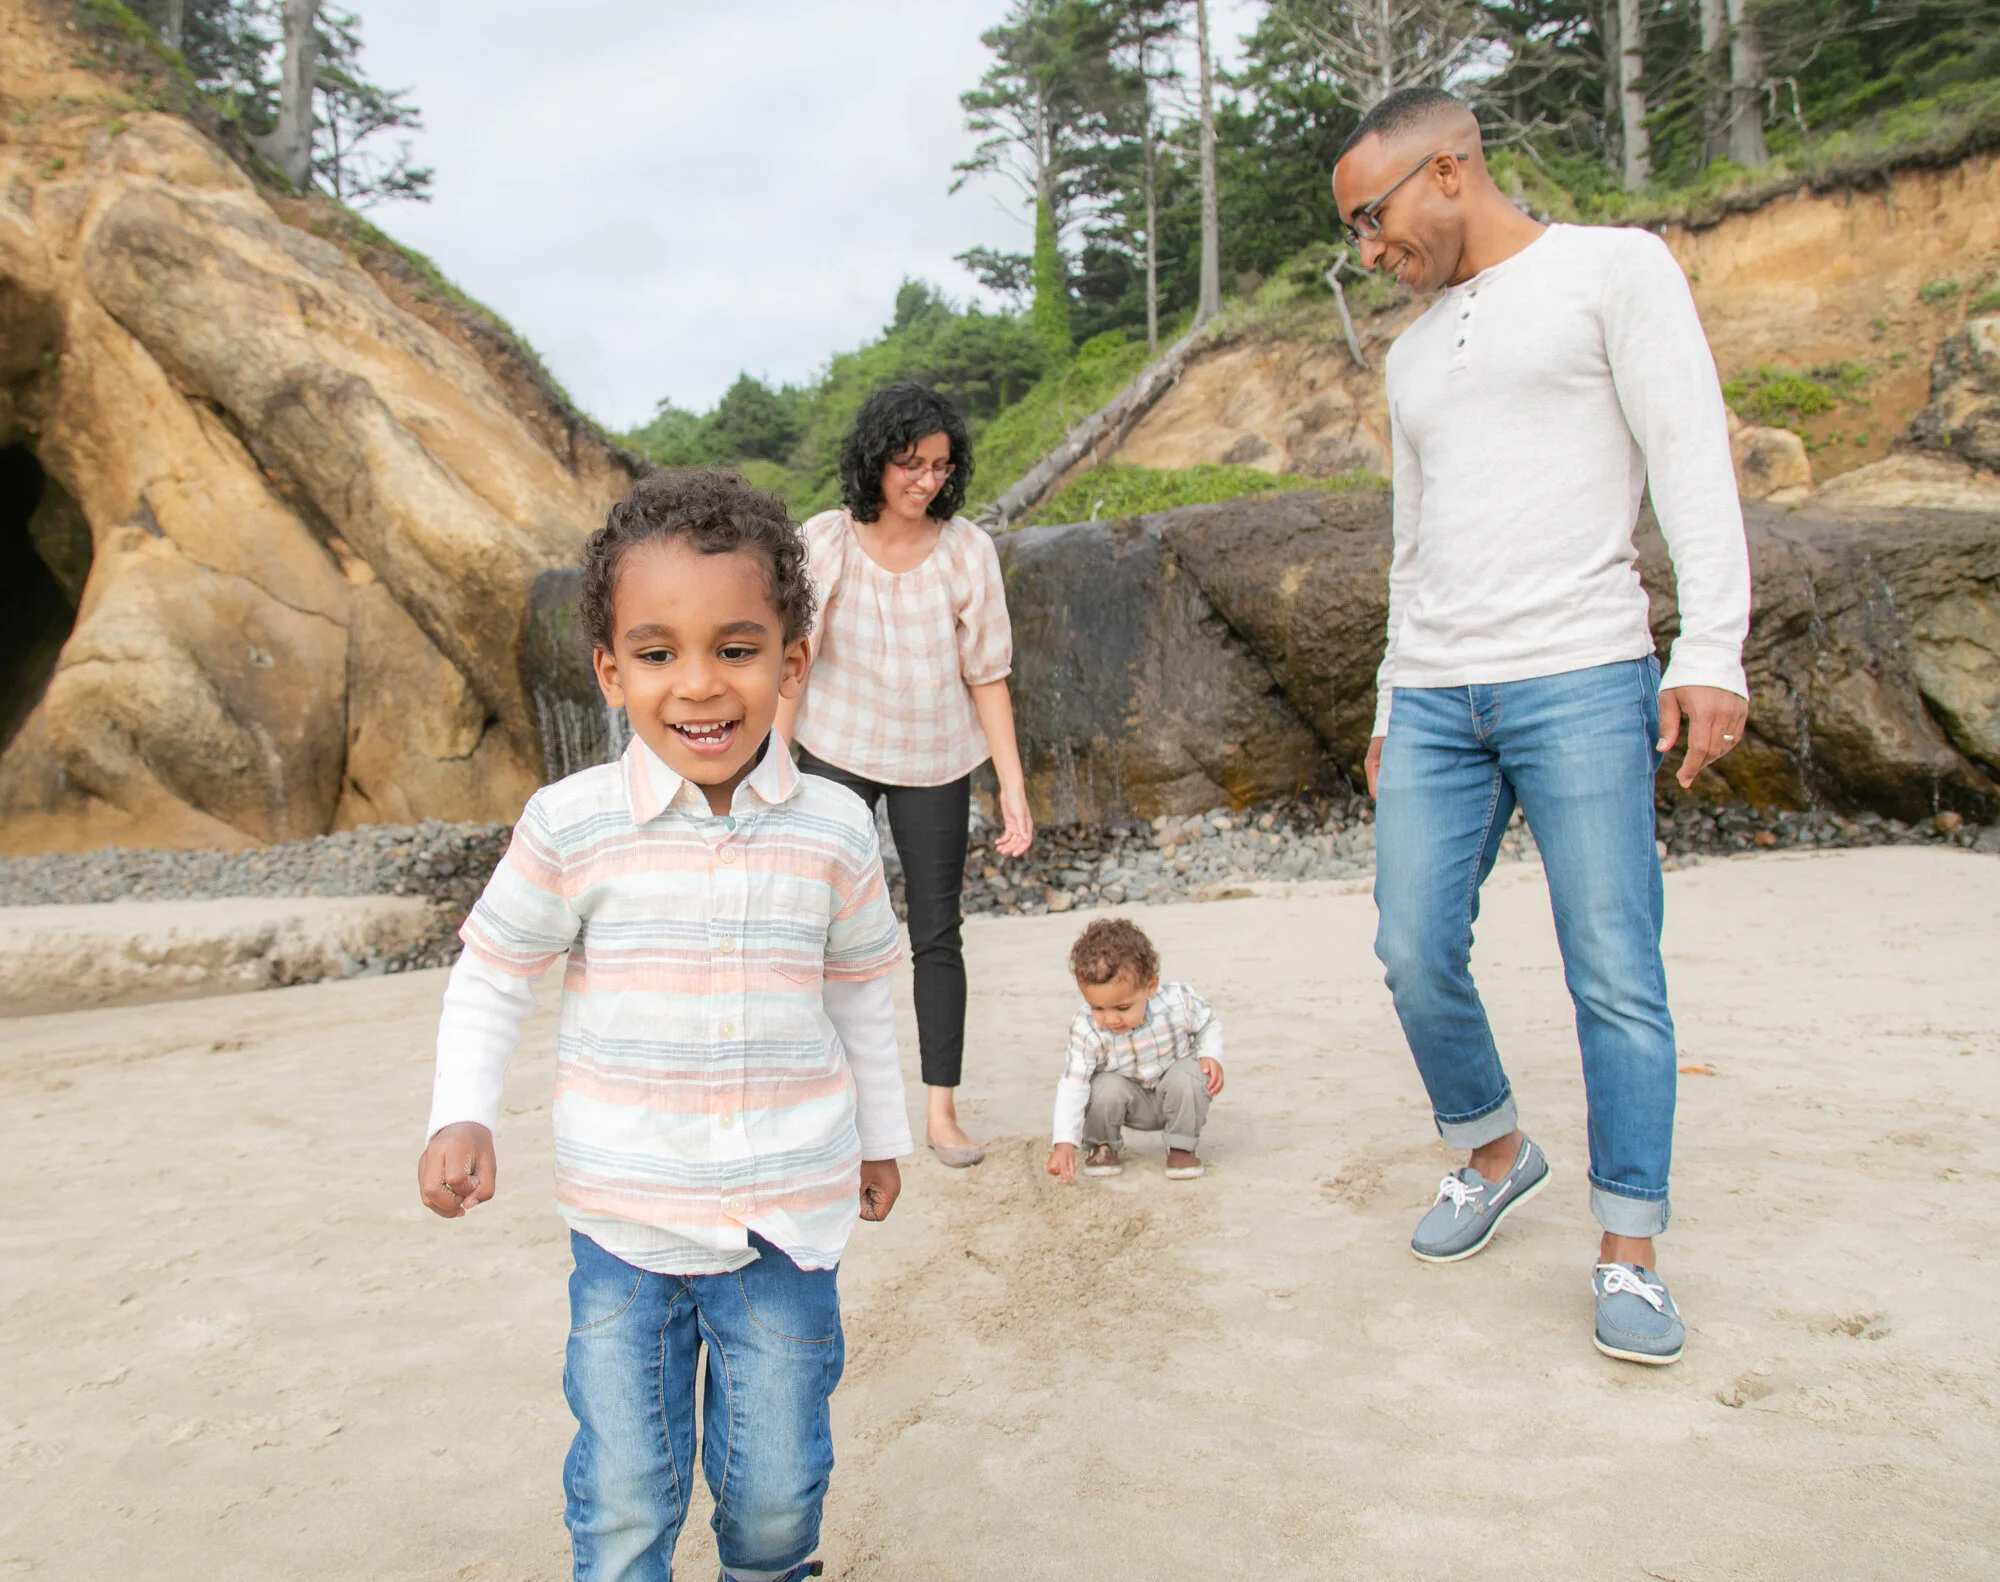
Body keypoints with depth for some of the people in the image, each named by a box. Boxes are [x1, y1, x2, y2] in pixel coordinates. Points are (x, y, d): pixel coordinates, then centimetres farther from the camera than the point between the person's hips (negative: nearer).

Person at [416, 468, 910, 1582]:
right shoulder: (571, 829, -12)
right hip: (625, 1225, -1)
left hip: (789, 1222, 1)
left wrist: (881, 1135, 17)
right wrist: (461, 1118, -9)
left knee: (778, 1479, 17)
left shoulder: (834, 830, -7)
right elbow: (492, 975, 2)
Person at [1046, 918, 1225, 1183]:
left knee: (1190, 1074, -31)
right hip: (1133, 1103, 0)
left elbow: (1209, 1022, -3)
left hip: (1174, 1096, 0)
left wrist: (1211, 1056, -22)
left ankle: (1182, 1147, -7)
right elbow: (1072, 1085, -28)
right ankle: (1100, 1146, 2)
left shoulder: (1178, 1001, -27)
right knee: (1105, 1089, -31)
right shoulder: (1086, 1029, -28)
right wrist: (1064, 1142, -37)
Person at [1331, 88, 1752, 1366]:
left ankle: (1630, 1255, 9)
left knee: (1615, 972, -4)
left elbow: (1693, 456, -6)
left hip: (1580, 679, -5)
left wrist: (1713, 650, -17)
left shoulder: (1614, 268, 4)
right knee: (1417, 953, 1)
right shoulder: (1415, 353, 22)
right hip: (1434, 696, 6)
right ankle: (1495, 1153, 25)